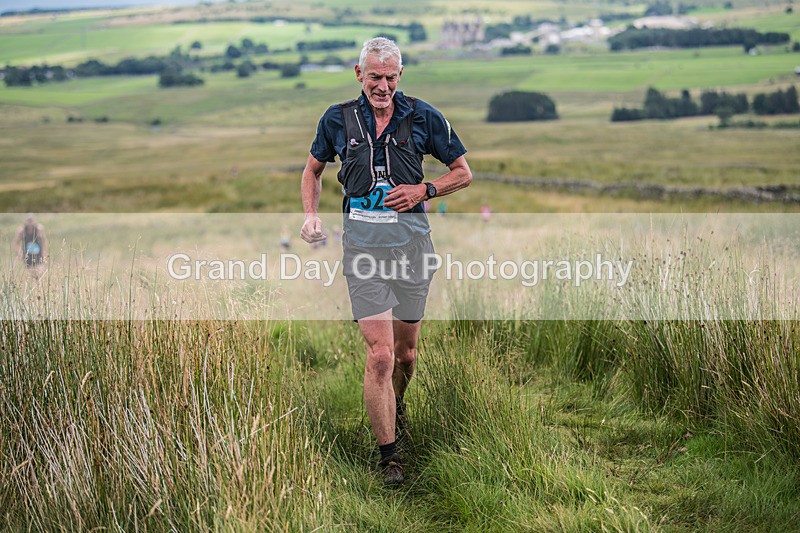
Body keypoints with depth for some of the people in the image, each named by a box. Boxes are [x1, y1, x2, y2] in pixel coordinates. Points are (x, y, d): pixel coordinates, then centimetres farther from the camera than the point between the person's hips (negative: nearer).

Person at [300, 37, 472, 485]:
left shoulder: (423, 117, 1)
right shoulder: (338, 119, 4)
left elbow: (463, 173, 9)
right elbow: (314, 169, 20)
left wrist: (424, 190, -7)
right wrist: (312, 214, 4)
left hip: (412, 241, 1)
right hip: (362, 243, -1)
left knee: (406, 350, 13)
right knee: (380, 353, -10)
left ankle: (396, 405, 46)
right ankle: (389, 455, -1)